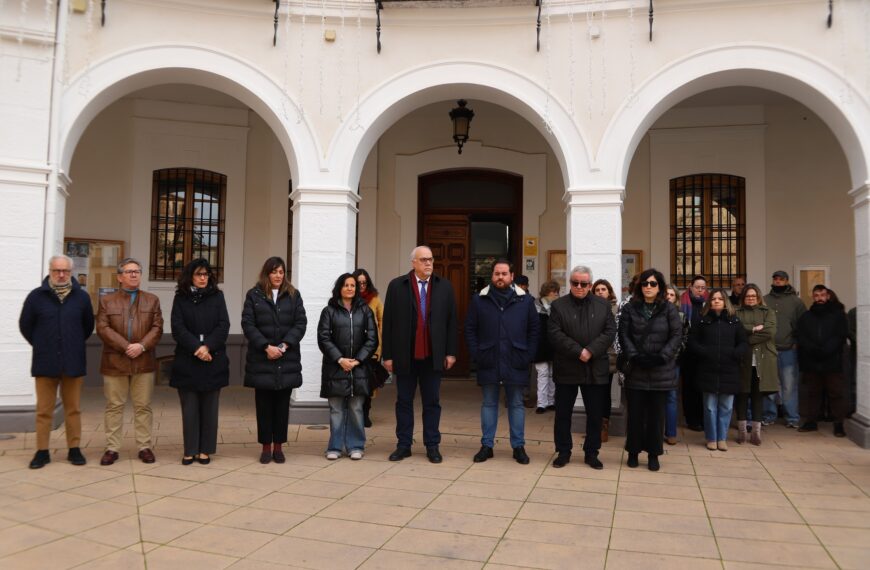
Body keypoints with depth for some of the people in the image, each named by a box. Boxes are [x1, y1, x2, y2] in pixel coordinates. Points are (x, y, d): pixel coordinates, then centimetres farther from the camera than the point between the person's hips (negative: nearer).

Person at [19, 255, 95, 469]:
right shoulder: (36, 296, -2)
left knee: (73, 409, 8)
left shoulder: (81, 297, 1)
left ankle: (74, 449, 17)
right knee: (44, 410, 6)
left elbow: (88, 325, 13)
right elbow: (25, 325, 8)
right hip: (45, 362, -1)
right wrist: (42, 346, 10)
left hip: (73, 362, 1)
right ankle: (42, 451, 15)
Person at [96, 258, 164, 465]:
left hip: (144, 362, 1)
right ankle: (112, 448, 14)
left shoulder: (152, 300, 10)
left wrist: (142, 345, -15)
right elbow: (103, 328, -5)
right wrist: (126, 347, -15)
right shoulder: (107, 300, 6)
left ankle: (145, 447, 13)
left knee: (143, 407, 6)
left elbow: (157, 328, 1)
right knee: (114, 406, 6)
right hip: (114, 362, -1)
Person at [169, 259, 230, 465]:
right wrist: (196, 348, -16)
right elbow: (178, 328, -4)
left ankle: (205, 450, 12)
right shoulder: (181, 298, 6)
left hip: (213, 361, 1)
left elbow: (224, 326, -1)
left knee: (209, 407, 4)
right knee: (189, 407, 3)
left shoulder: (217, 296, 7)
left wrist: (208, 346, -15)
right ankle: (190, 450, 12)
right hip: (187, 361, 0)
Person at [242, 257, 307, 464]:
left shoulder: (293, 295, 9)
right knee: (264, 404, 4)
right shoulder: (254, 295, 5)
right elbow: (248, 324, -3)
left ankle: (278, 446, 15)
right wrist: (266, 346, -13)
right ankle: (266, 446, 14)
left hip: (287, 360, 1)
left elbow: (300, 323, 2)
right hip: (261, 360, -1)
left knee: (282, 404, 6)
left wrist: (284, 345, -11)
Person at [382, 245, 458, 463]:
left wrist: (451, 352, 0)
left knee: (432, 402, 9)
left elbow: (451, 321, 4)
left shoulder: (444, 286, 3)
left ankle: (432, 446, 19)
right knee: (404, 401, 9)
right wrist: (388, 355, -4)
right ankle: (403, 445, 20)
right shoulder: (397, 285, -1)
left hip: (433, 355, 1)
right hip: (405, 355, -1)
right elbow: (388, 322, -2)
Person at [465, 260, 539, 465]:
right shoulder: (479, 300, 2)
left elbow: (534, 329, 5)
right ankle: (487, 445, 18)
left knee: (516, 404, 8)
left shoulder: (525, 300, 3)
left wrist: (528, 355, -2)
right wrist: (476, 354, -3)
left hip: (515, 363, 0)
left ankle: (518, 446, 18)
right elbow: (470, 329, 5)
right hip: (488, 362, 0)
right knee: (489, 404, 9)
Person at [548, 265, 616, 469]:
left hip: (595, 370, 2)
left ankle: (591, 453, 22)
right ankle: (563, 452, 19)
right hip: (566, 368, -1)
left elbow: (610, 332, -2)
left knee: (595, 415, 8)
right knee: (563, 414, 6)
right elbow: (555, 334, -10)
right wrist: (578, 351, -18)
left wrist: (591, 351, -16)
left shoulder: (603, 305, 7)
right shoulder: (558, 305, 1)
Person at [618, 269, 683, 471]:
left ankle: (653, 454, 18)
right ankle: (633, 452, 18)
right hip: (635, 370, 1)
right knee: (635, 413, 5)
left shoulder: (669, 309, 2)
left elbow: (677, 336, -3)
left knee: (656, 414, 6)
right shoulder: (630, 308, 5)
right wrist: (634, 356, -13)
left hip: (661, 371, 0)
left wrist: (661, 357, -14)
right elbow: (624, 335, 0)